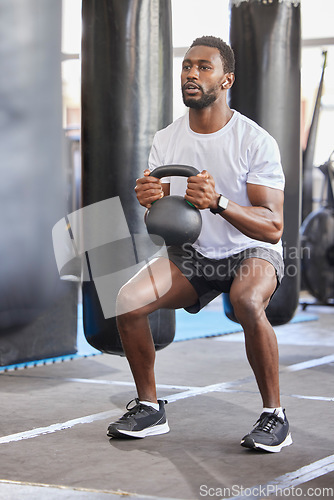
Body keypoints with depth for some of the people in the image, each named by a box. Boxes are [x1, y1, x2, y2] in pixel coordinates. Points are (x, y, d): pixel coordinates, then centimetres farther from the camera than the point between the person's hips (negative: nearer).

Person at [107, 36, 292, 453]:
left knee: (247, 303, -37)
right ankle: (149, 408, 1)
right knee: (128, 300, -19)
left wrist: (218, 202, -38)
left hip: (252, 252, -4)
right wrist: (151, 202, -24)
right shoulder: (165, 141, -2)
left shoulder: (256, 141, -17)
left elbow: (273, 228, -23)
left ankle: (274, 415, -17)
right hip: (192, 254, 5)